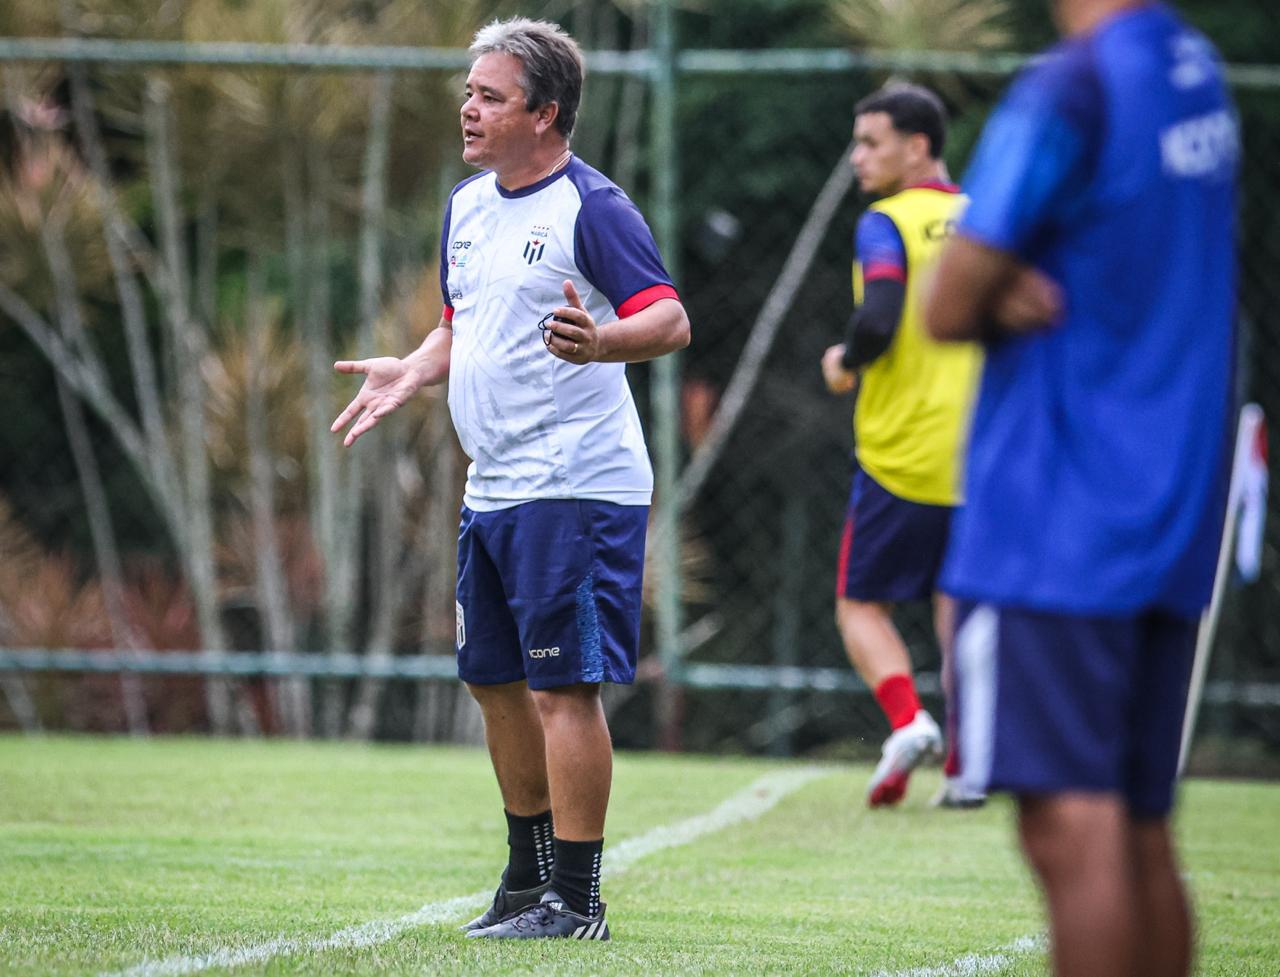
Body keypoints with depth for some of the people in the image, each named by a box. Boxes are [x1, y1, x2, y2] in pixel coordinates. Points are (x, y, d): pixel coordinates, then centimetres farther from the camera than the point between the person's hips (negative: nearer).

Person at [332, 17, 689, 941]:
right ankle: (529, 876, 29)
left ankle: (576, 900, -3)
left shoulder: (592, 206, -12)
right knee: (496, 681, 15)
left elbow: (671, 320, -19)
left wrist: (598, 342, -38)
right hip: (492, 487, 9)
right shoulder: (468, 205, 14)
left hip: (575, 489, -9)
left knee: (563, 688, -8)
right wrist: (413, 372, 8)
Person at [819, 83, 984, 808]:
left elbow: (878, 320, -21)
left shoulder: (888, 224, -8)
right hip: (979, 462, 5)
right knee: (959, 606, 13)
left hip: (900, 456, -5)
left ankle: (907, 720, -16)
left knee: (862, 605, 8)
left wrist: (845, 362, -2)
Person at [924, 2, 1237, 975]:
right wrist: (1019, 292, 0)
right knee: (1141, 832, 11)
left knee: (1073, 826, -9)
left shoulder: (1068, 90, -14)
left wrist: (1004, 300, 7)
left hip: (1056, 529, -8)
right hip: (1175, 520, 8)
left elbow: (948, 308, -12)